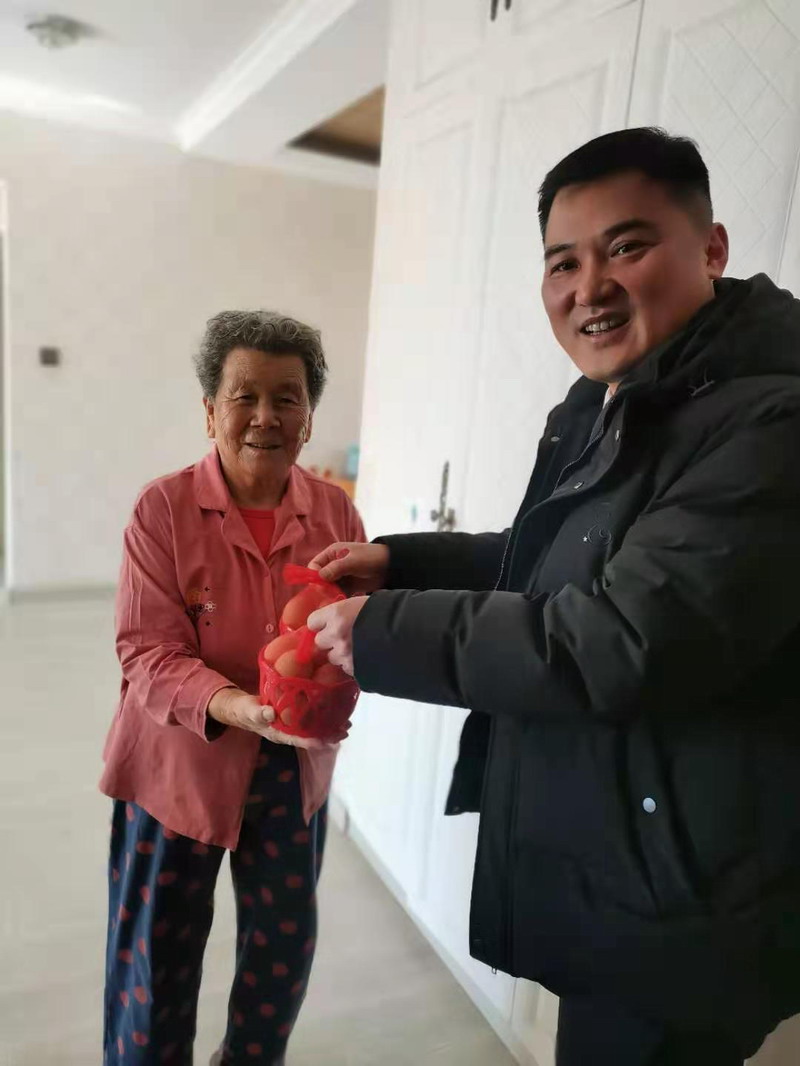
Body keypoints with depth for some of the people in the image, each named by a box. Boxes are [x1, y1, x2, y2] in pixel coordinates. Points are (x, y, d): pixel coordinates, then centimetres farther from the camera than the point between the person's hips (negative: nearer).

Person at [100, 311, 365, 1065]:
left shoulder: (336, 512, -5)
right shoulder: (163, 507, -14)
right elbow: (148, 652, -17)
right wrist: (238, 708, -33)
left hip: (293, 768, 3)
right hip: (180, 763, -2)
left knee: (285, 944, 19)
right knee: (157, 955, 17)